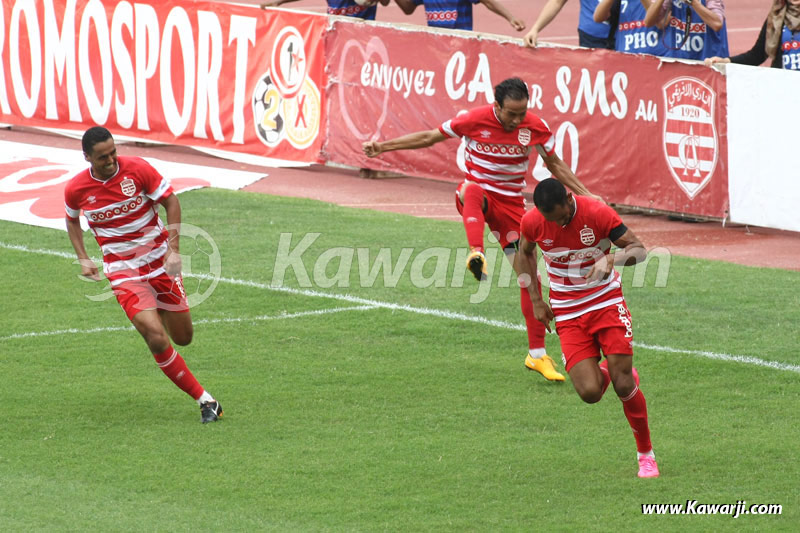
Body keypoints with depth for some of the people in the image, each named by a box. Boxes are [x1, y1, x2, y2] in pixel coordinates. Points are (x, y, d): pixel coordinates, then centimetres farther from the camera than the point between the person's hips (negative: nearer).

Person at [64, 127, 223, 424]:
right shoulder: (76, 190, -8)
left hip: (160, 262, 1)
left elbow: (171, 202, -5)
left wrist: (173, 250, -14)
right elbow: (72, 220, 15)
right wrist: (83, 259, 3)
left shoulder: (137, 169, -13)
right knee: (156, 338, -19)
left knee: (183, 338, 9)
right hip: (122, 271, -1)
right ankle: (205, 401, -10)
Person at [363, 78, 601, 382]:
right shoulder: (474, 120, -13)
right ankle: (476, 255, -65)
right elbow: (429, 137, -1)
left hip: (511, 203, 2)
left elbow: (555, 165, 11)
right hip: (477, 195, -2)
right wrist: (383, 147, -5)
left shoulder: (535, 128, -6)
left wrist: (585, 195, 7)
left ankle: (537, 355, 7)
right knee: (472, 192, -42)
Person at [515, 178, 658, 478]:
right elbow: (525, 253, 13)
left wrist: (612, 259, -34)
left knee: (623, 384, -12)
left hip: (607, 303, -2)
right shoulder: (532, 222, -10)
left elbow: (639, 249, -13)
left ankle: (646, 454, 9)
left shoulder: (597, 214, -18)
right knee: (589, 393, -14)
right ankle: (601, 374, 25)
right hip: (568, 314, 2)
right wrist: (535, 301, 7)